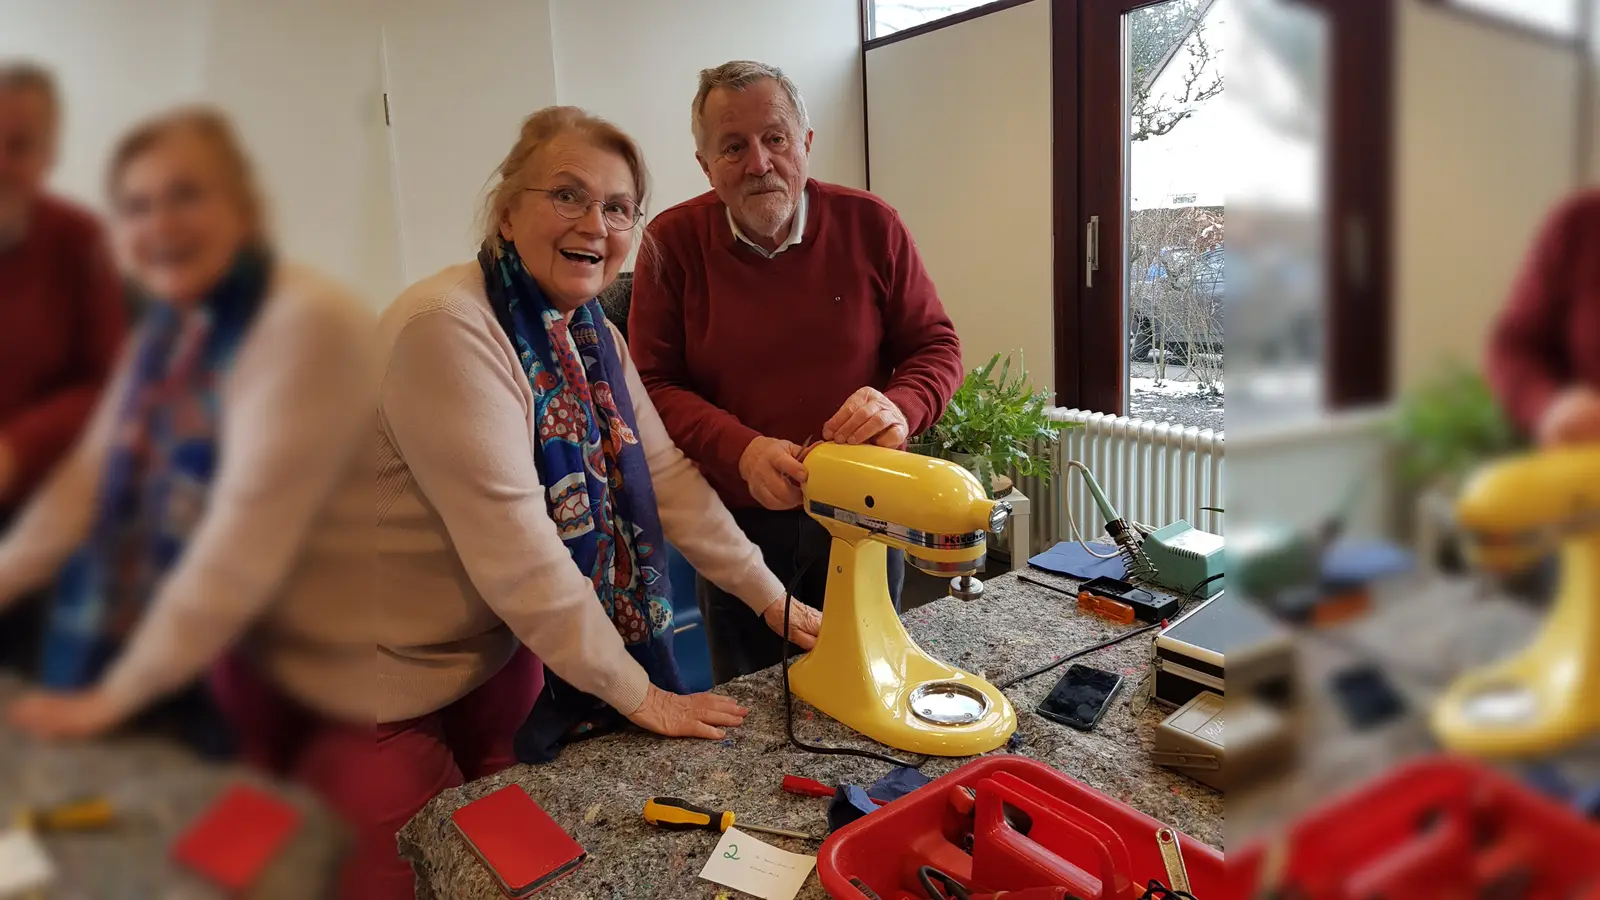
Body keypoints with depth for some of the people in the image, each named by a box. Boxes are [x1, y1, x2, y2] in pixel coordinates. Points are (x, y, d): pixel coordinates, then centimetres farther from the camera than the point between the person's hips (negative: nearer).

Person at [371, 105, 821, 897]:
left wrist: (772, 599, -2)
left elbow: (666, 476, 1)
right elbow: (513, 545, -29)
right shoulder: (448, 329, -27)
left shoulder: (592, 336, 0)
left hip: (501, 648, 8)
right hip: (387, 681, -7)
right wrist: (637, 693, -21)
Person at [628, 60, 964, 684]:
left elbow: (936, 347, 1)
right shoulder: (674, 242, -7)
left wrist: (898, 407, -22)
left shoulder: (870, 224, -5)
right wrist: (742, 451, -25)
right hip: (739, 526, 0)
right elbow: (654, 385, -8)